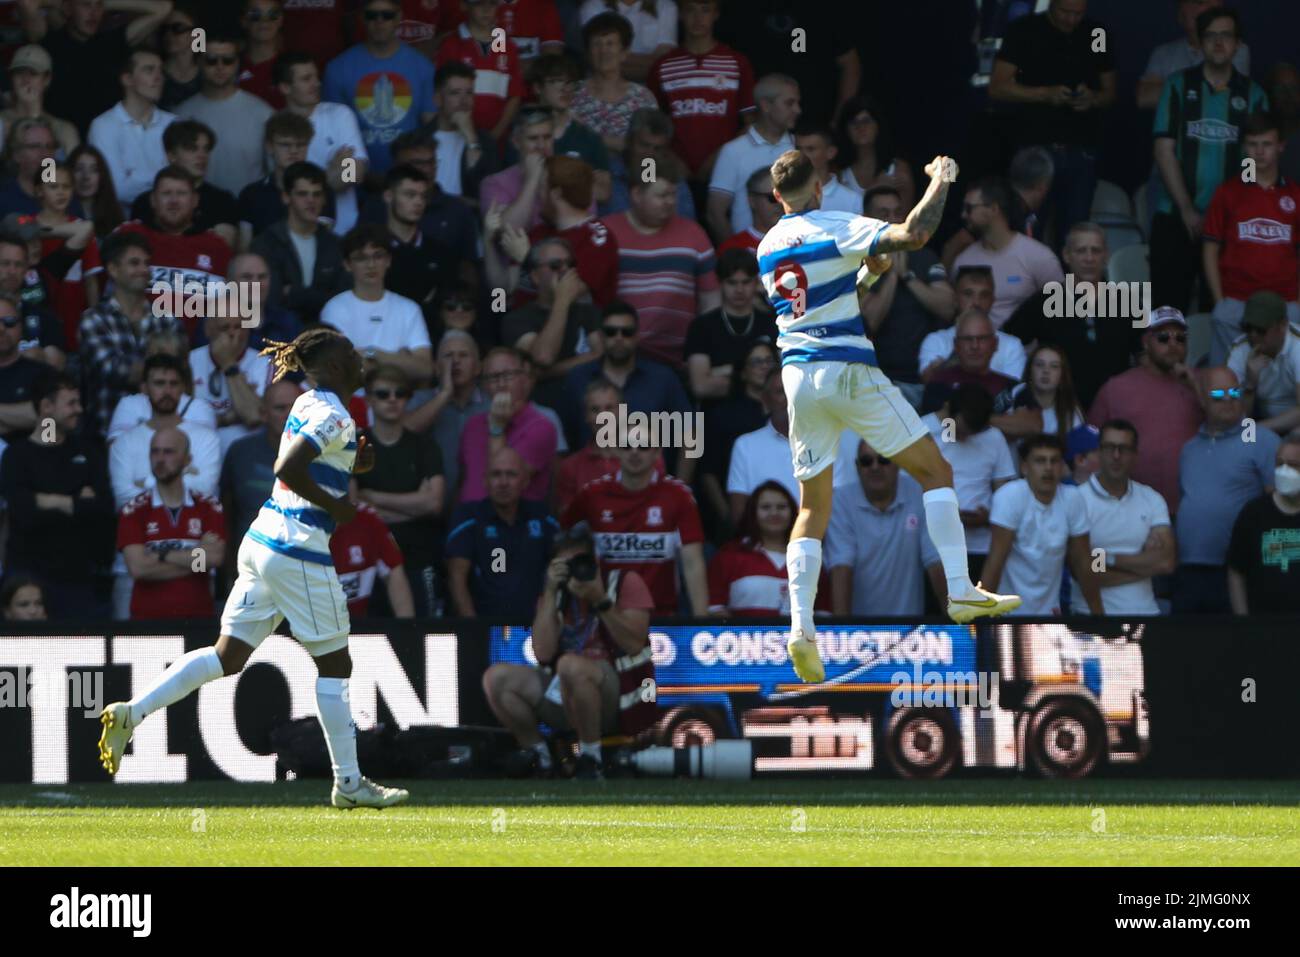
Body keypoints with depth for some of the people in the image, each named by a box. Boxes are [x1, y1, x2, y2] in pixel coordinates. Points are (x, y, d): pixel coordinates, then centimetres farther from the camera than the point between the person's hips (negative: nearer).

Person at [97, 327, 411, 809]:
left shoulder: (310, 405, 14)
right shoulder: (333, 416, -14)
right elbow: (288, 469, -26)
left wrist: (354, 461, 11)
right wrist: (334, 506, -15)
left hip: (261, 541, 9)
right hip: (299, 552, -9)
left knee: (228, 656, 6)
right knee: (334, 665, 4)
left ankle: (131, 713, -6)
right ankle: (348, 784, 10)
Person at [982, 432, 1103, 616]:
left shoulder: (1072, 498, -4)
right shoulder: (1009, 496, -15)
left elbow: (1082, 561, 4)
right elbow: (996, 560, -18)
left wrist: (1098, 613, 7)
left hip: (1049, 610, 4)